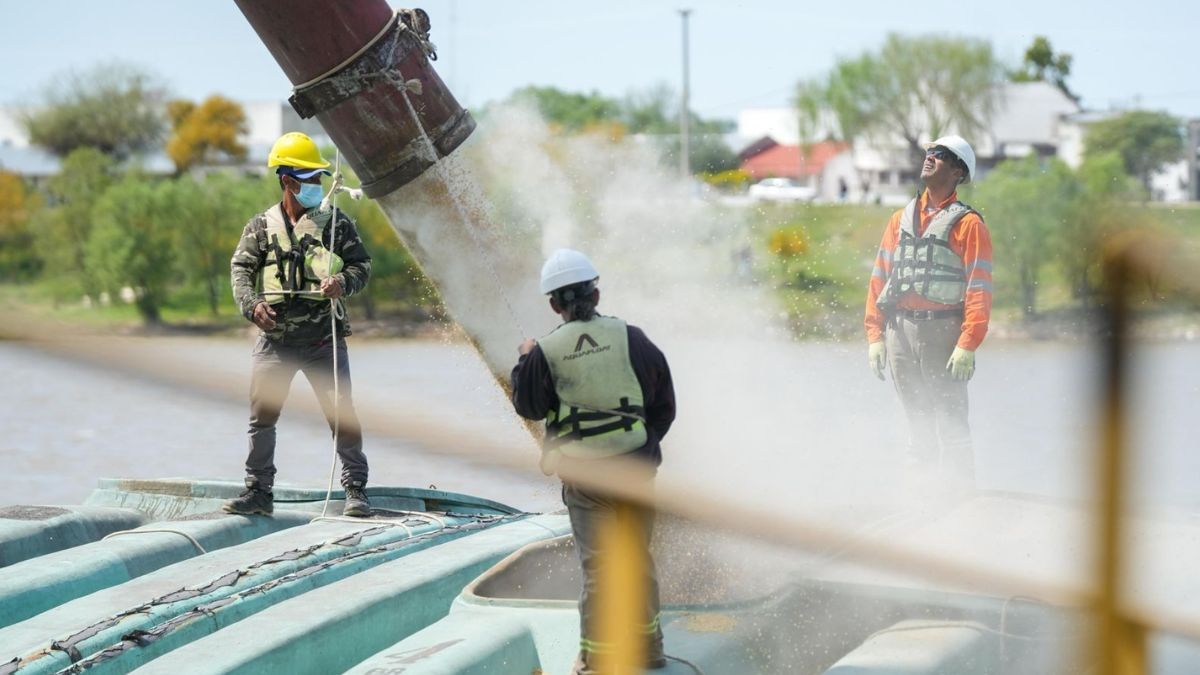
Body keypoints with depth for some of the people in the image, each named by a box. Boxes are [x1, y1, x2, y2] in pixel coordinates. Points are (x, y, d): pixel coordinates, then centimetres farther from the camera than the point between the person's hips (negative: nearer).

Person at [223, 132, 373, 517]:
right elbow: (241, 268, 2)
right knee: (261, 415, 3)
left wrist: (343, 282, -18)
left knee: (342, 414, -4)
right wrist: (251, 304, -16)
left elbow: (362, 265, 4)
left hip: (323, 338, -1)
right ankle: (259, 491, 13)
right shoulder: (261, 227, 7)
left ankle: (355, 489, 4)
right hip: (275, 338, 1)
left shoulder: (335, 223, 5)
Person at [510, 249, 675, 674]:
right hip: (636, 467, 2)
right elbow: (664, 400, 4)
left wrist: (524, 361, 20)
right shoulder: (630, 337, -3)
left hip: (584, 475, -2)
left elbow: (529, 407, 6)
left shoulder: (546, 352, -8)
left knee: (595, 564, 3)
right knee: (639, 557, 16)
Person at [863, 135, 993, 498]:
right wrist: (875, 335, 6)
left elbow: (979, 290, -9)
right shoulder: (902, 219, 16)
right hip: (900, 332, 6)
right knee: (918, 426, 12)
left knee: (951, 426, -5)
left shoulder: (968, 224, -2)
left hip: (943, 331, -6)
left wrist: (967, 346, -17)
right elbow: (879, 278, 14)